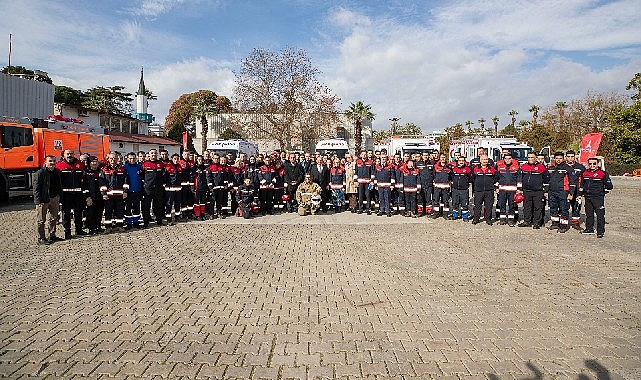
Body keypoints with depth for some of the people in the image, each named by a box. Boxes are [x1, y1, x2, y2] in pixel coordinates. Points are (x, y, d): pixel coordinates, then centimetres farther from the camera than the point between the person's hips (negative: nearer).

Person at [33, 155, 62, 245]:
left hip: (55, 198, 7)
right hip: (44, 200, -7)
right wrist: (39, 201, -18)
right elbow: (36, 188, -13)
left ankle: (52, 236, 26)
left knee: (54, 218, 14)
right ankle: (41, 238, 8)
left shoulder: (56, 172, 12)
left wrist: (59, 197, 11)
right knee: (41, 220, 1)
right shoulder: (40, 173, -10)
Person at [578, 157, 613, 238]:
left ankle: (601, 231, 3)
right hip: (587, 198, 5)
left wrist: (603, 192, 3)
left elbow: (609, 186, -1)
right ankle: (589, 229, 24)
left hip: (598, 198, -5)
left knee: (600, 215, -3)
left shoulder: (602, 173, -5)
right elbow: (582, 184, 21)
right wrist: (580, 194, 19)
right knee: (589, 214, 13)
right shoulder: (584, 173, 10)